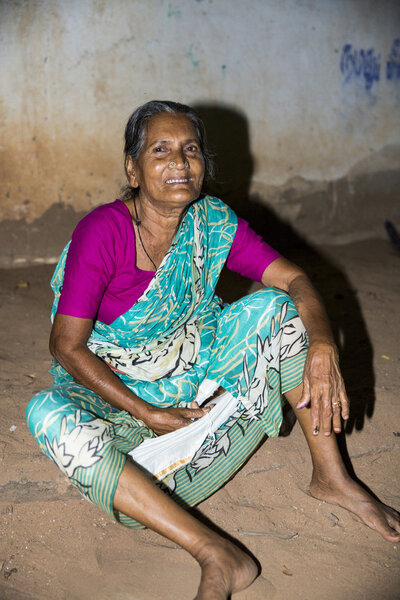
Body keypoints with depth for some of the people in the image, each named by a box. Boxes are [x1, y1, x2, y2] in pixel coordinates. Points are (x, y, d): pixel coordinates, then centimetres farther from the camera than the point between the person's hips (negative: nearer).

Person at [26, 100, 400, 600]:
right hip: (117, 389, -3)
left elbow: (294, 279, -10)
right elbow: (67, 347, -20)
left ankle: (331, 478, -7)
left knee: (275, 307, -15)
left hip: (197, 371, 4)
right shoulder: (103, 232, -23)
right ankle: (219, 557, -40)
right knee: (50, 417, -34)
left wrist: (322, 349, -30)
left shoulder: (213, 220, -10)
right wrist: (148, 415, -24)